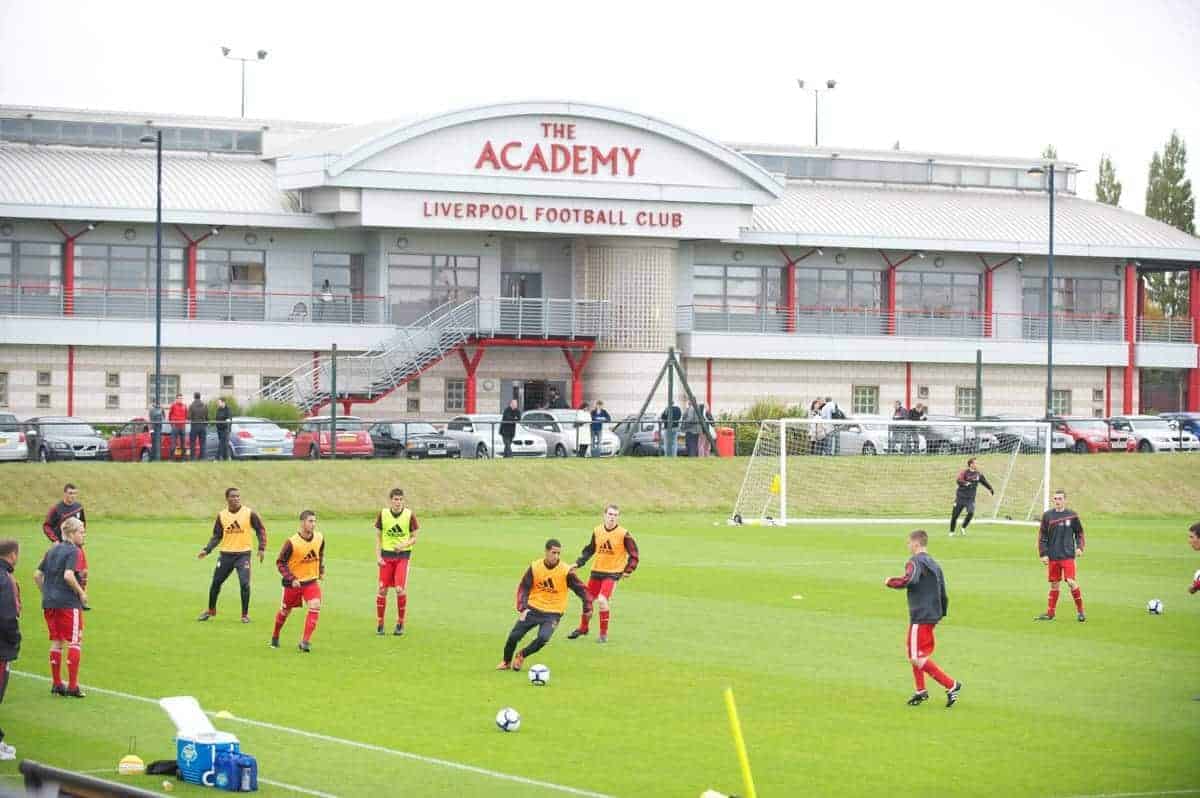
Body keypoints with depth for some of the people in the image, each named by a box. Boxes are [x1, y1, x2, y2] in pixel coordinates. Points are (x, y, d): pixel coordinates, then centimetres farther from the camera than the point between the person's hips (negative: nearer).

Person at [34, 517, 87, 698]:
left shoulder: (53, 550, 13)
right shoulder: (74, 551, -10)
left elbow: (37, 575, 13)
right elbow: (68, 575, -23)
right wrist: (81, 592, -11)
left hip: (49, 603, 7)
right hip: (69, 603, -7)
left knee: (56, 642, 14)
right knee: (75, 642, 1)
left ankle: (56, 683, 17)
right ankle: (72, 686, -1)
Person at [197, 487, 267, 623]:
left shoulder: (249, 513, -5)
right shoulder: (221, 515, 2)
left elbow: (261, 530, 3)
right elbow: (216, 536, 8)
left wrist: (261, 548, -6)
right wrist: (207, 550, -3)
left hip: (243, 554, -3)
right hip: (226, 554, 3)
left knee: (244, 584, -13)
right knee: (216, 582, 9)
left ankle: (245, 614, 3)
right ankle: (211, 610, 31)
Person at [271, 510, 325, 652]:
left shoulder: (319, 538, -7)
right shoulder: (292, 542, -22)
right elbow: (280, 562, -13)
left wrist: (321, 571, 15)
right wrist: (291, 579, -21)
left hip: (311, 581, 3)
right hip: (293, 582, -3)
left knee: (315, 606, -20)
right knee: (285, 611, 13)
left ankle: (305, 641, -16)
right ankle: (275, 638, 39)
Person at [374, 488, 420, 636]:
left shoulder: (409, 515, -5)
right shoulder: (383, 514, -1)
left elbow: (414, 537, 2)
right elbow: (378, 536, 6)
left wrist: (404, 545, -18)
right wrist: (378, 556, -3)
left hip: (403, 555, -1)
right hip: (386, 554, 1)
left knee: (400, 589, -11)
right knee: (382, 590, 0)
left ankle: (400, 624, 5)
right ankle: (379, 624, 13)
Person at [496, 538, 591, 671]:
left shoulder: (566, 571, -12)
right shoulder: (534, 567, -7)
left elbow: (581, 589, -5)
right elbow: (523, 588, -3)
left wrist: (588, 607, -14)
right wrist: (522, 608, -15)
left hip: (553, 614, -2)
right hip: (533, 609, 2)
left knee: (543, 638, -25)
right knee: (514, 636, -5)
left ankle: (521, 655, 4)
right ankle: (506, 662, 25)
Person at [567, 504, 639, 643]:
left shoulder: (623, 534, -12)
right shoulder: (597, 531, 2)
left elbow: (633, 553, -4)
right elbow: (589, 550, 14)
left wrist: (629, 570, -11)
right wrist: (578, 564, 7)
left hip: (613, 573, -5)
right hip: (596, 571, 5)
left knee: (602, 600, -20)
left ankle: (604, 634, -6)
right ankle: (583, 628, 37)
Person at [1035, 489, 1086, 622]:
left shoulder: (1072, 515, 1)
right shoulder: (1047, 515, 3)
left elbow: (1079, 533, 11)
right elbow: (1042, 536, 5)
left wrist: (1079, 547, -4)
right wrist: (1043, 554, -2)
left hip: (1068, 556, -2)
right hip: (1052, 556, 2)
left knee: (1071, 582, -12)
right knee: (1054, 584, 6)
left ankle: (1080, 610, 1)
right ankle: (1050, 613, 15)